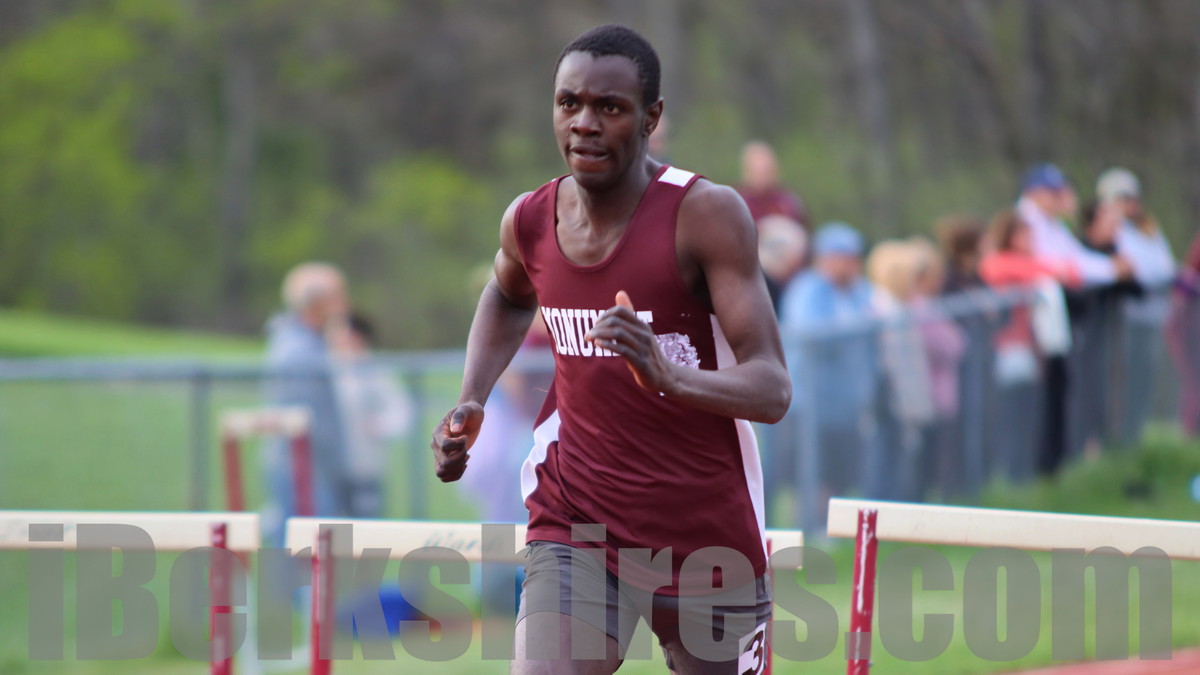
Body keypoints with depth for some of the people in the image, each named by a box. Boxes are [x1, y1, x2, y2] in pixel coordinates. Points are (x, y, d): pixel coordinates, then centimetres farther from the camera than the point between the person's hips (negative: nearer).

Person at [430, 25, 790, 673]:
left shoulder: (707, 215, -16)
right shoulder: (529, 221, -1)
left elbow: (771, 390, -23)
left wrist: (667, 375, -42)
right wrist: (469, 403, 10)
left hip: (707, 533, -2)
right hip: (573, 528, 2)